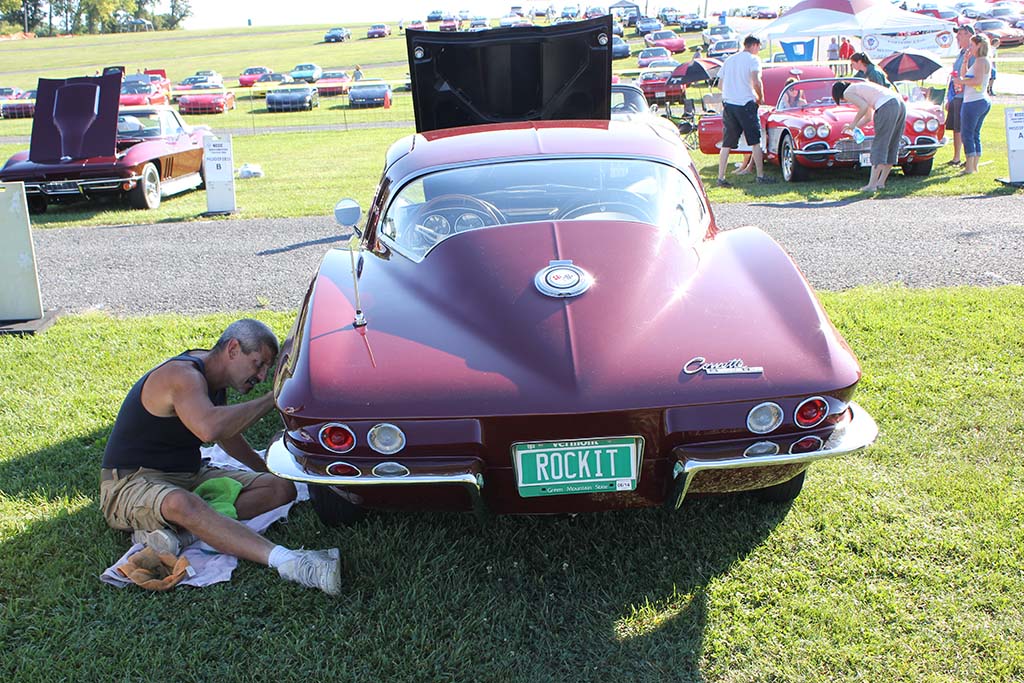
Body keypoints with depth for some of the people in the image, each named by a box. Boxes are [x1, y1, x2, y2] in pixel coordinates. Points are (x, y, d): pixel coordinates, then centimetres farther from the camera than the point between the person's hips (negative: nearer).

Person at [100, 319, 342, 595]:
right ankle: (287, 562, -56)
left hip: (191, 477, 9)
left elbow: (227, 434, 28)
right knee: (181, 504, -43)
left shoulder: (212, 377, 9)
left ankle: (177, 529, -22)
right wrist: (272, 398, -31)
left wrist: (265, 467, 36)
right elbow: (209, 428, -41)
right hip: (131, 485, -9)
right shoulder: (184, 376, -21)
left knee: (282, 488, -5)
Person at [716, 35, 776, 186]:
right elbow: (756, 82, -15)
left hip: (728, 104, 5)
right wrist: (760, 98, -1)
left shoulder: (729, 60, 17)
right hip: (745, 103, -5)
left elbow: (720, 84, 17)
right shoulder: (753, 59, -2)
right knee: (755, 142, 3)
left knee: (727, 144, 5)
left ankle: (721, 178, 1)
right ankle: (760, 176, 5)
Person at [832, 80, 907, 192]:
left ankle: (872, 185, -9)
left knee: (879, 146, -7)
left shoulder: (848, 93, 7)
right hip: (901, 104, 9)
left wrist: (853, 124, 4)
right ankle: (881, 183, 18)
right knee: (891, 147, 12)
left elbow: (864, 107, -8)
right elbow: (868, 117, 34)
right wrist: (854, 127, 42)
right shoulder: (859, 87, 33)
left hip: (887, 107, -9)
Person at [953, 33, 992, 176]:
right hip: (983, 101, 10)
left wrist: (962, 81, -12)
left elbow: (978, 81, -23)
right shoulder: (985, 61, 19)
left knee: (967, 134, -8)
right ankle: (975, 166, 15)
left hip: (974, 102, -10)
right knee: (975, 134, 13)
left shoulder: (981, 61, -12)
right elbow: (966, 76, 19)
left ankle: (969, 167, -10)